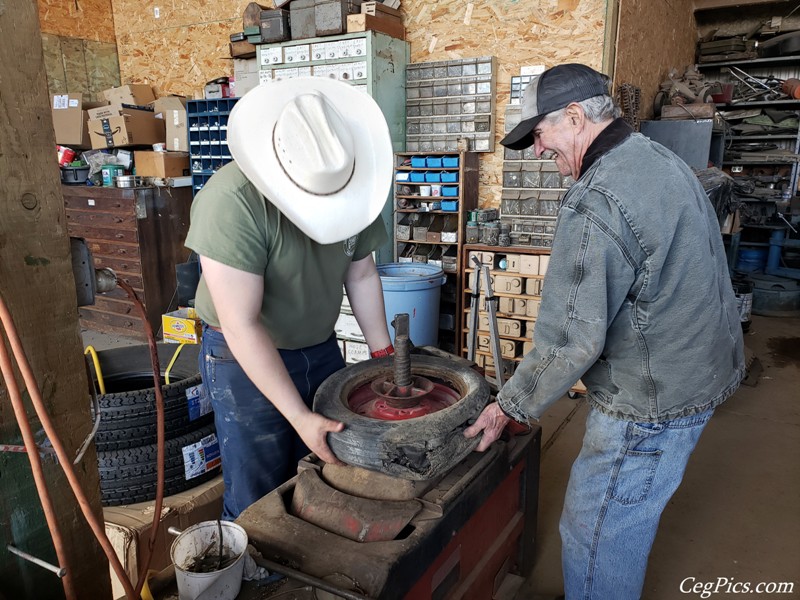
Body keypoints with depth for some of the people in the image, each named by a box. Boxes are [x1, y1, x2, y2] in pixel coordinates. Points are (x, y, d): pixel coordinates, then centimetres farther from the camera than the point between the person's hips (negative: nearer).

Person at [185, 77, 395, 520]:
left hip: (321, 348, 5)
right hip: (245, 357, -5)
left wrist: (383, 355, 1)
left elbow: (361, 274, 4)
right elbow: (242, 325, -28)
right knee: (258, 503, 4)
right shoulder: (230, 202, -28)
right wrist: (300, 418, -29)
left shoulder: (352, 185, -9)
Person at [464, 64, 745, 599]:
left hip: (652, 404, -10)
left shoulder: (596, 203, -25)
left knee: (595, 537, 7)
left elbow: (571, 340, -26)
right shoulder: (663, 161, 7)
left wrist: (511, 408, -11)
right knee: (627, 524, 25)